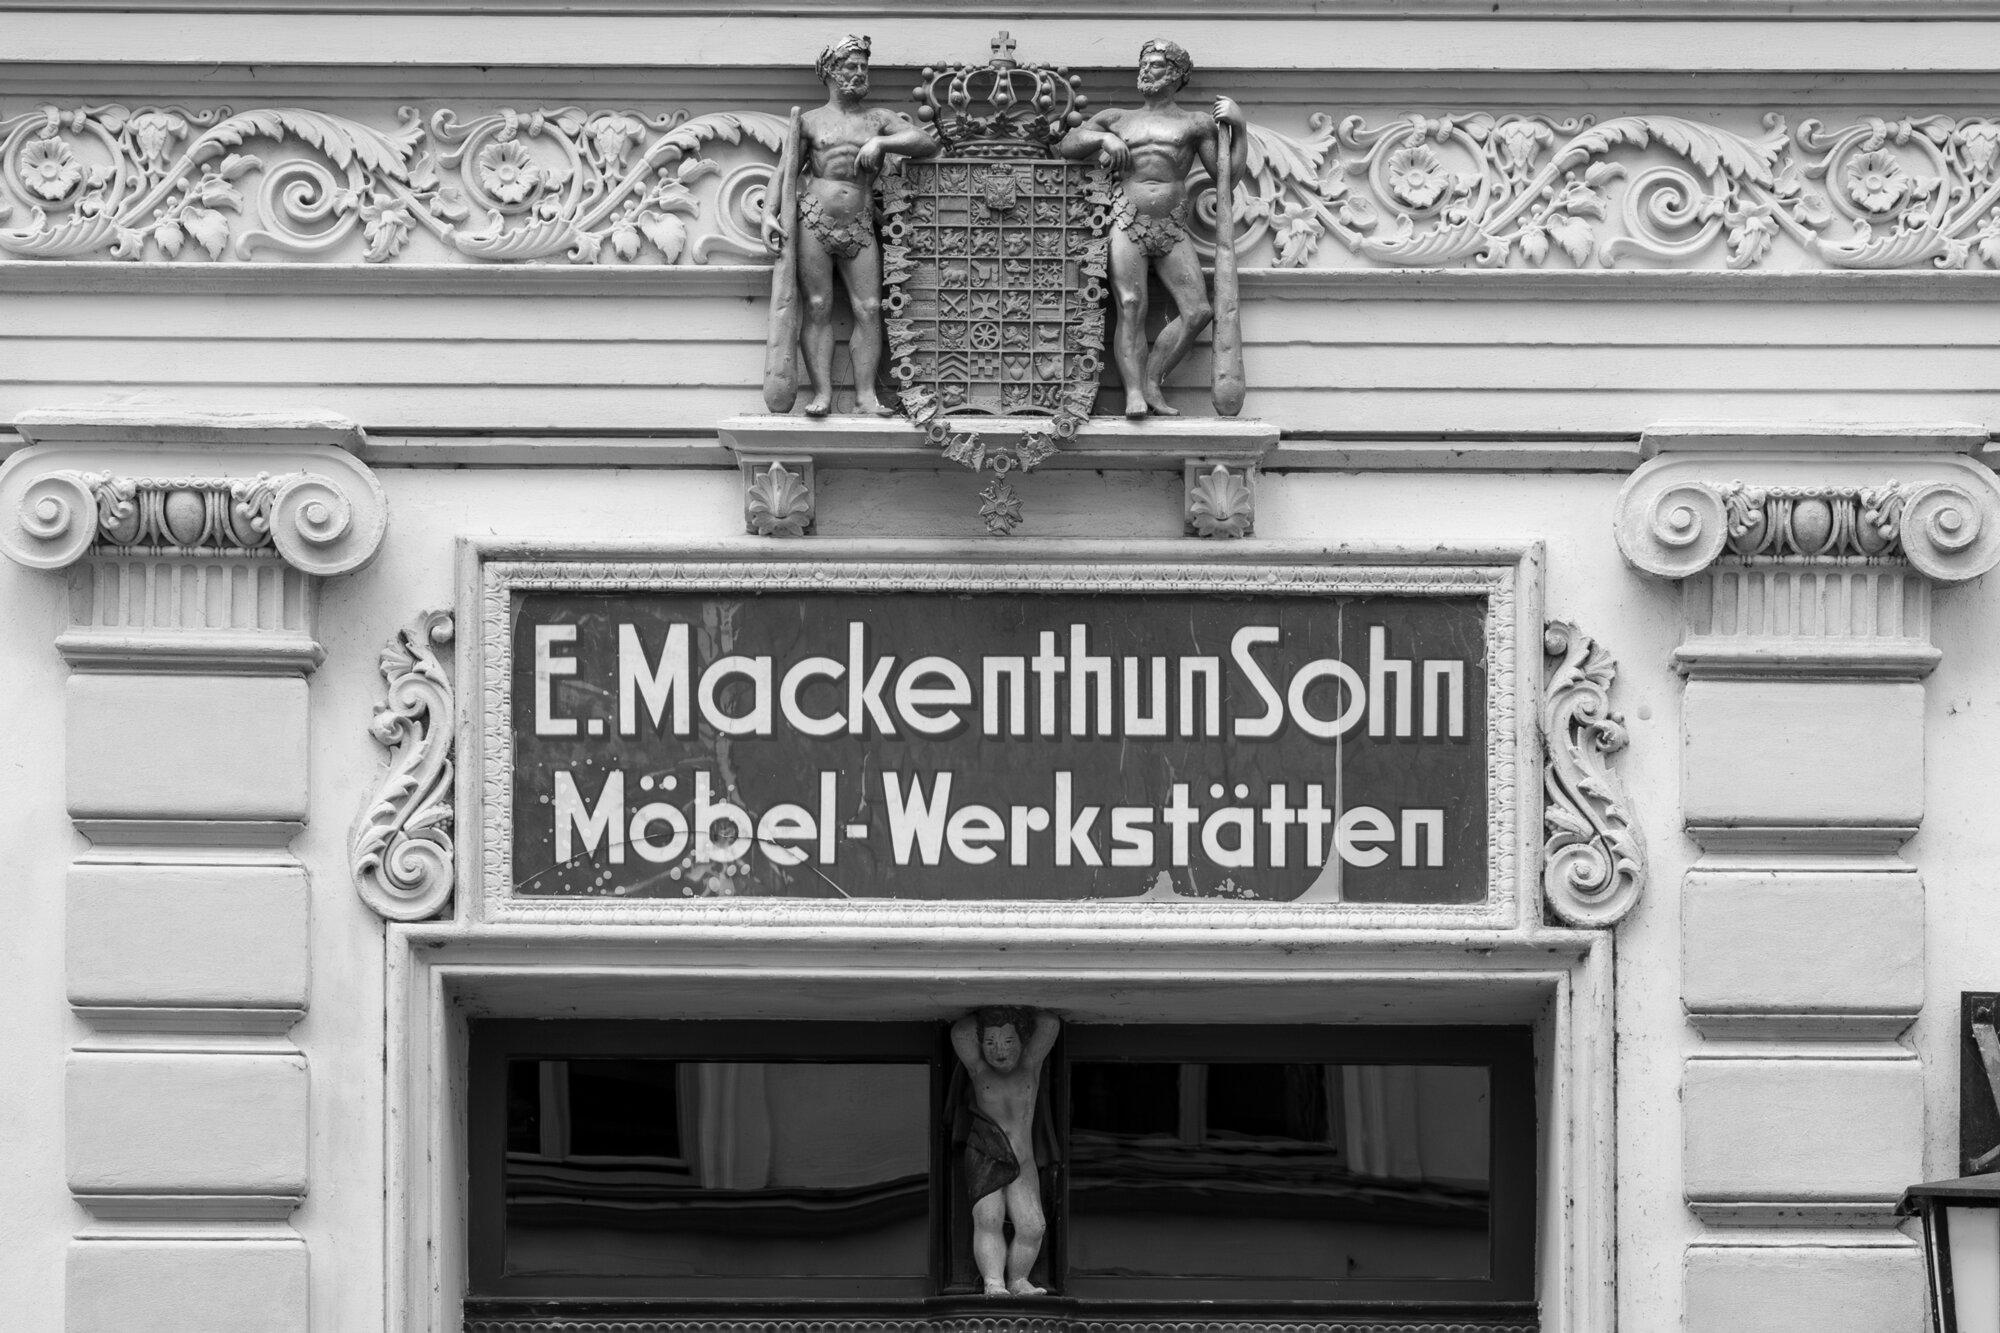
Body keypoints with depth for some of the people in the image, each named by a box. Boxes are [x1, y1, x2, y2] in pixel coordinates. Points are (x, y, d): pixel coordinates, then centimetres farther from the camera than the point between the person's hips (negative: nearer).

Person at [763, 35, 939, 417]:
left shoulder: (878, 119, 15)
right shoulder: (810, 121, 12)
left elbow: (927, 144, 4)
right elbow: (783, 172, 9)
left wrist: (880, 142, -9)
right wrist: (769, 214, -7)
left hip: (859, 226, 2)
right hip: (813, 221, -2)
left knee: (869, 308, -7)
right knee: (818, 308, -6)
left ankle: (866, 393, -5)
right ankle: (822, 393, -8)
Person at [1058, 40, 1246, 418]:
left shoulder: (1195, 123, 18)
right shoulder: (1117, 119, 21)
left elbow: (1228, 175, 15)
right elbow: (1066, 146, 17)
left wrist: (1240, 128, 6)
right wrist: (1102, 137, 1)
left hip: (1173, 228, 1)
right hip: (1127, 221, -1)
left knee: (1198, 311, -13)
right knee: (1131, 307, -18)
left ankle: (1152, 383, -3)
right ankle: (1134, 392, -23)